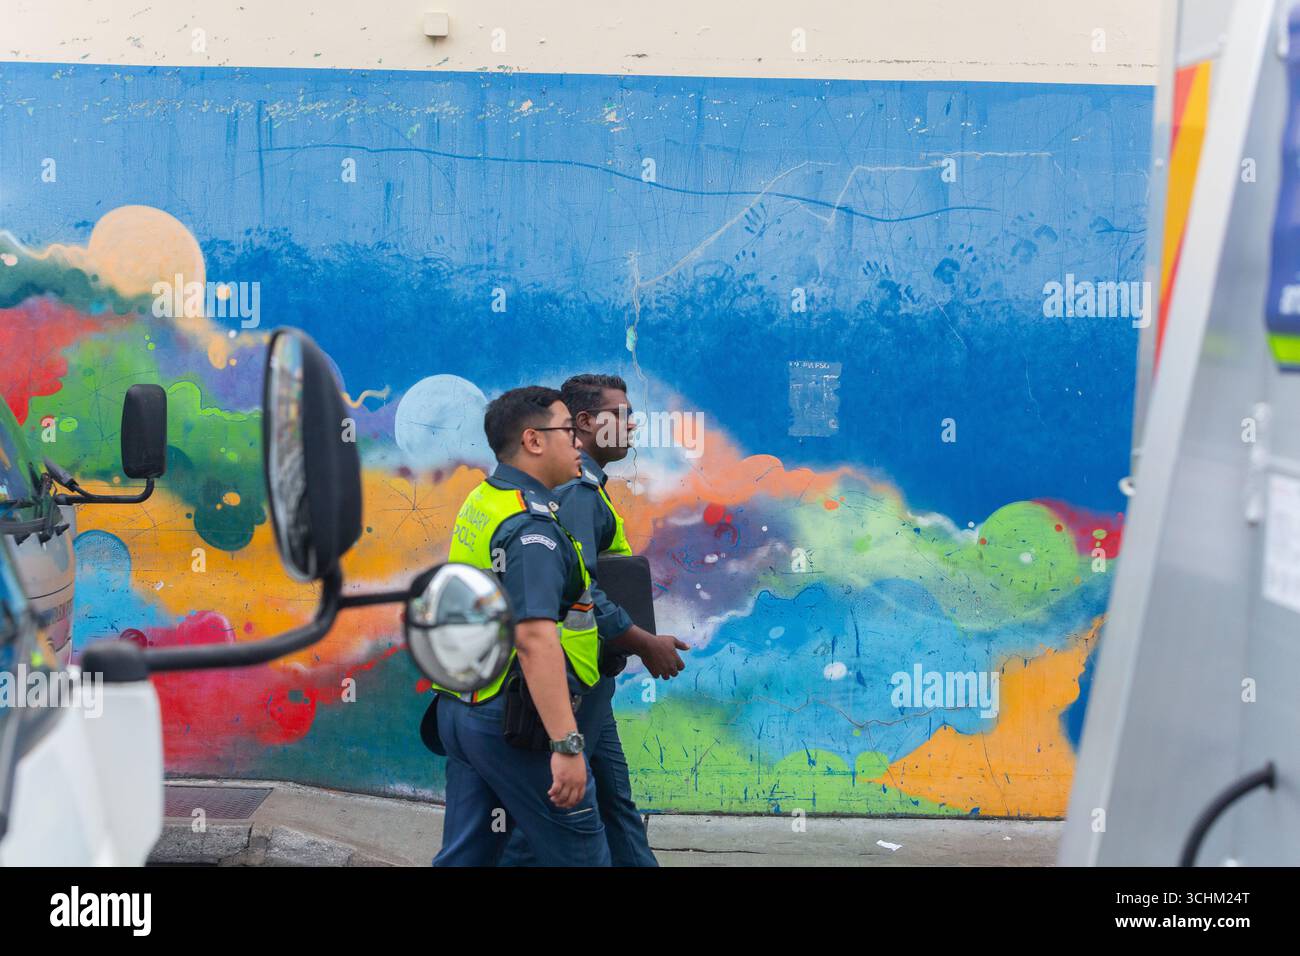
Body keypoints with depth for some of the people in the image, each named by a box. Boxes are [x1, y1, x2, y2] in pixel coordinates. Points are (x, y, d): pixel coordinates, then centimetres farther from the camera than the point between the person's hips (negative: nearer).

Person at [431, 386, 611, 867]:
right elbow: (535, 638, -28)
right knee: (580, 856, 2)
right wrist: (566, 745, -32)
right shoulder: (532, 524, -18)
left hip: (460, 712, 9)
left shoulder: (479, 503, 12)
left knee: (465, 853, 12)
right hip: (516, 720, -9)